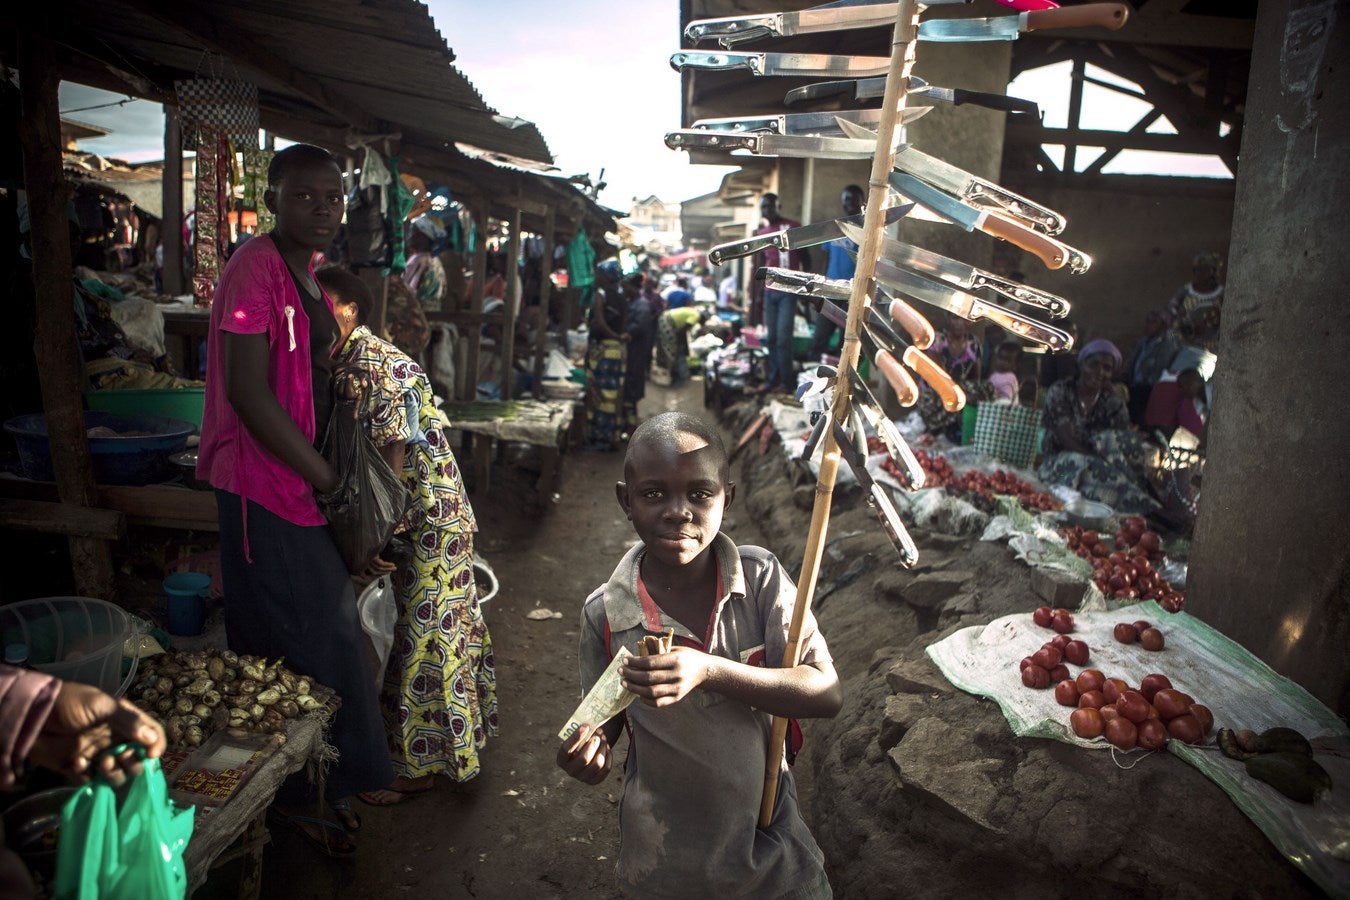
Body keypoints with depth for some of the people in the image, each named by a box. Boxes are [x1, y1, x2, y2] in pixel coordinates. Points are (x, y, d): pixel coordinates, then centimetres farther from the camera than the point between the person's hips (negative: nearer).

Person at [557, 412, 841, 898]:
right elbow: (605, 714, 0)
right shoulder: (604, 613, -16)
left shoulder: (761, 577, -17)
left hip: (766, 824, 0)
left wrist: (709, 671, -33)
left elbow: (827, 694, -21)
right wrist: (594, 745, -24)